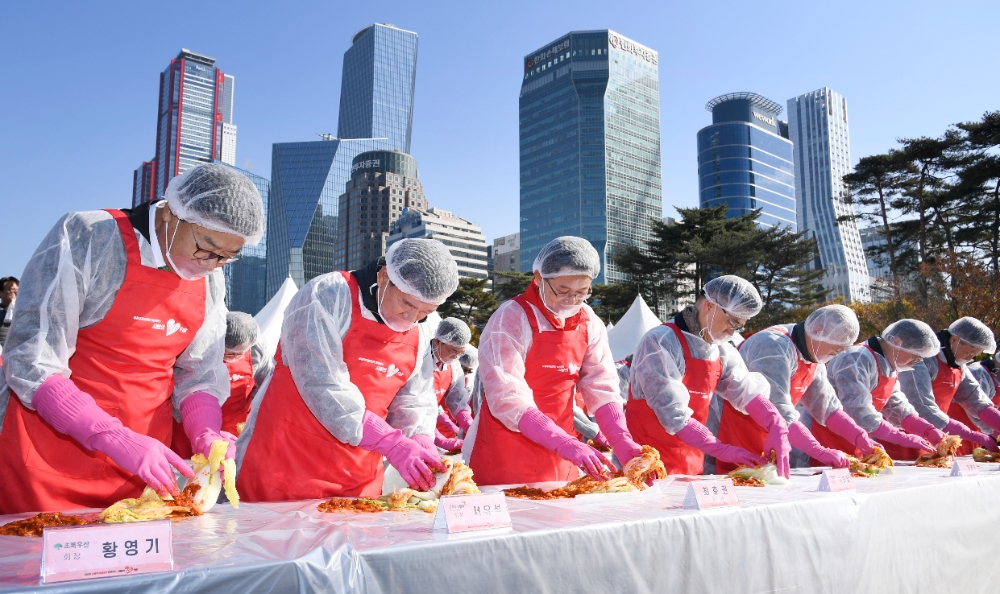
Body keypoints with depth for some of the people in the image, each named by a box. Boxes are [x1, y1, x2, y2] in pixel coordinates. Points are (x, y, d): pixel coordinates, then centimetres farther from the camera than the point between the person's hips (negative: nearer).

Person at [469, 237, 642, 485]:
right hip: (508, 458, -5)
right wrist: (567, 444, -32)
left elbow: (602, 389, -3)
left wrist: (623, 442, -19)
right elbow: (508, 400, -23)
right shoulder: (511, 319, -17)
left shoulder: (589, 323, 0)